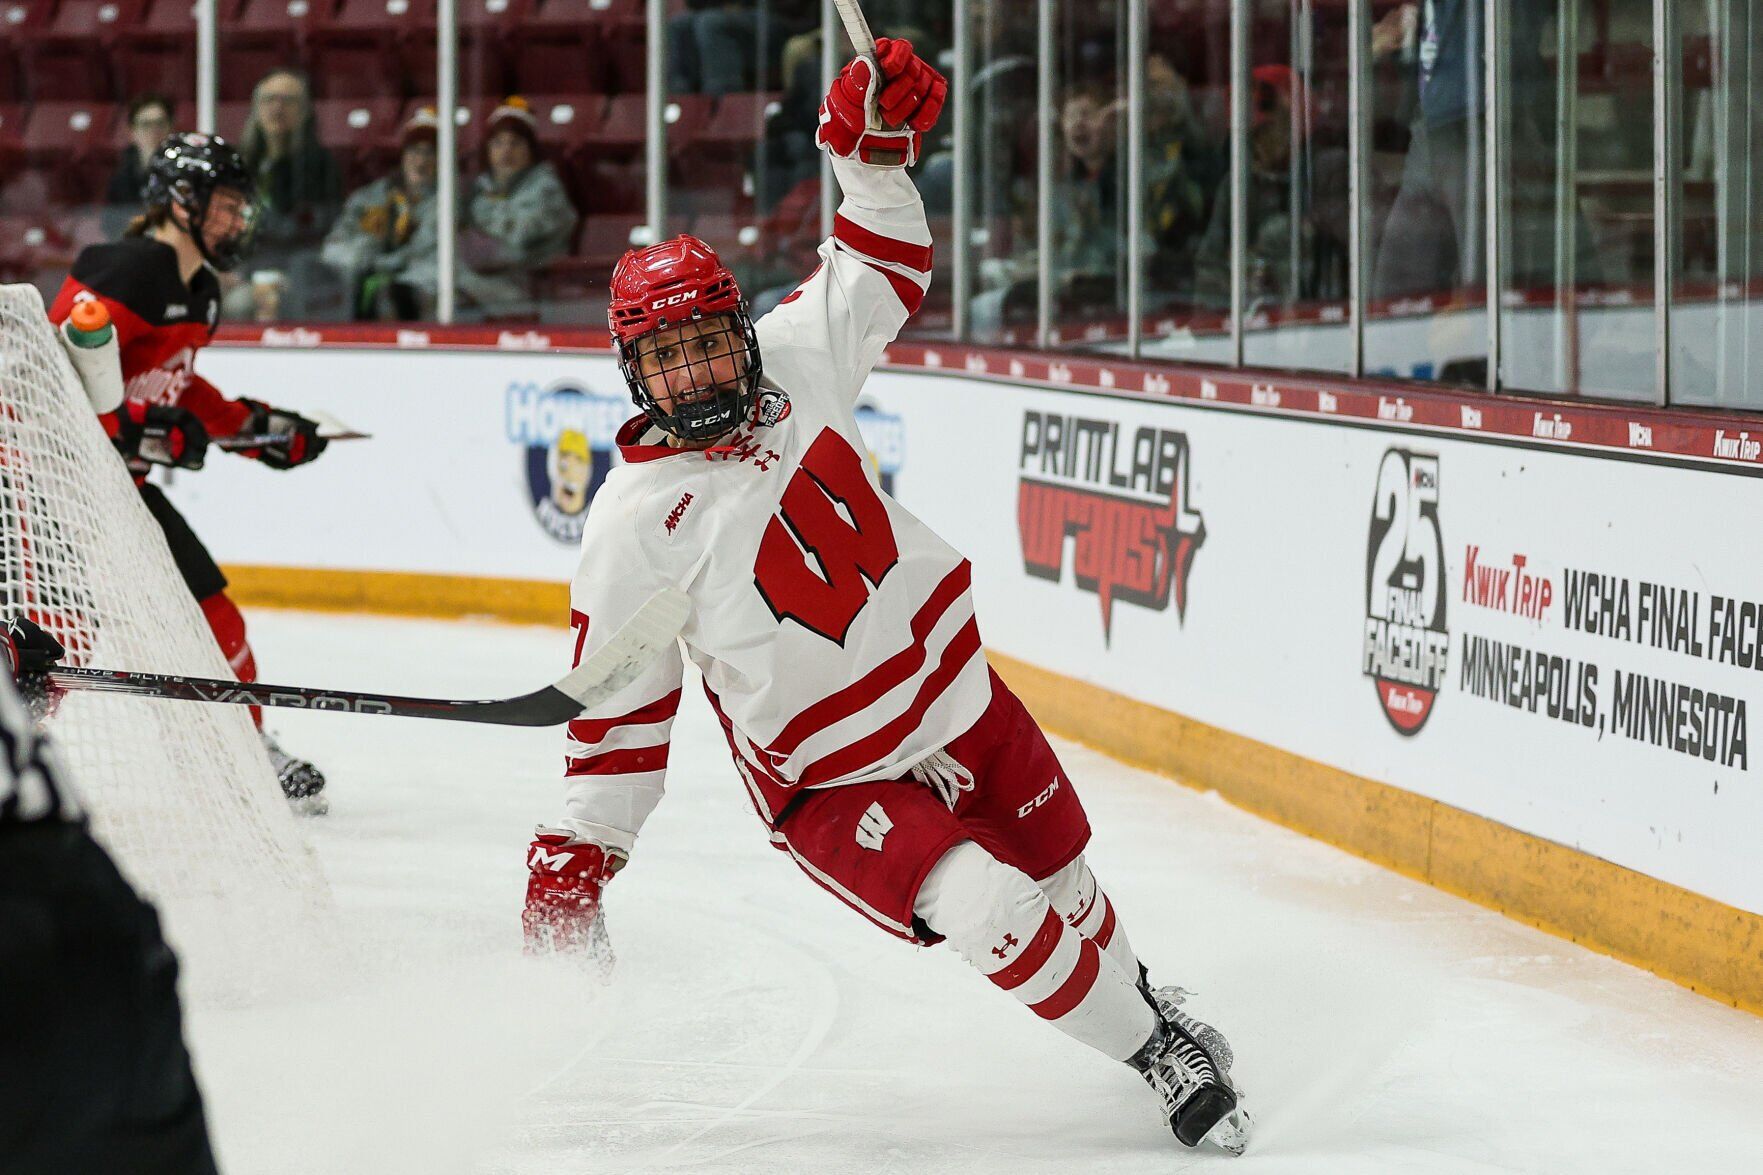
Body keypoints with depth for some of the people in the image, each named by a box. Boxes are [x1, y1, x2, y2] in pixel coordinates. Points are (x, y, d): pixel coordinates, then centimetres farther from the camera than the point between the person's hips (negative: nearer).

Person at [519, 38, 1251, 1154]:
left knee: (1057, 876, 19)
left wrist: (875, 150, -2)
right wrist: (577, 854, -12)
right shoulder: (637, 527, -18)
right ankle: (1154, 1048, -3)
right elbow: (619, 703, -10)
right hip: (832, 779, -5)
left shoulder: (795, 365, -7)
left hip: (958, 697, 5)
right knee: (992, 914, -23)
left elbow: (879, 273, 11)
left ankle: (1139, 996, 50)